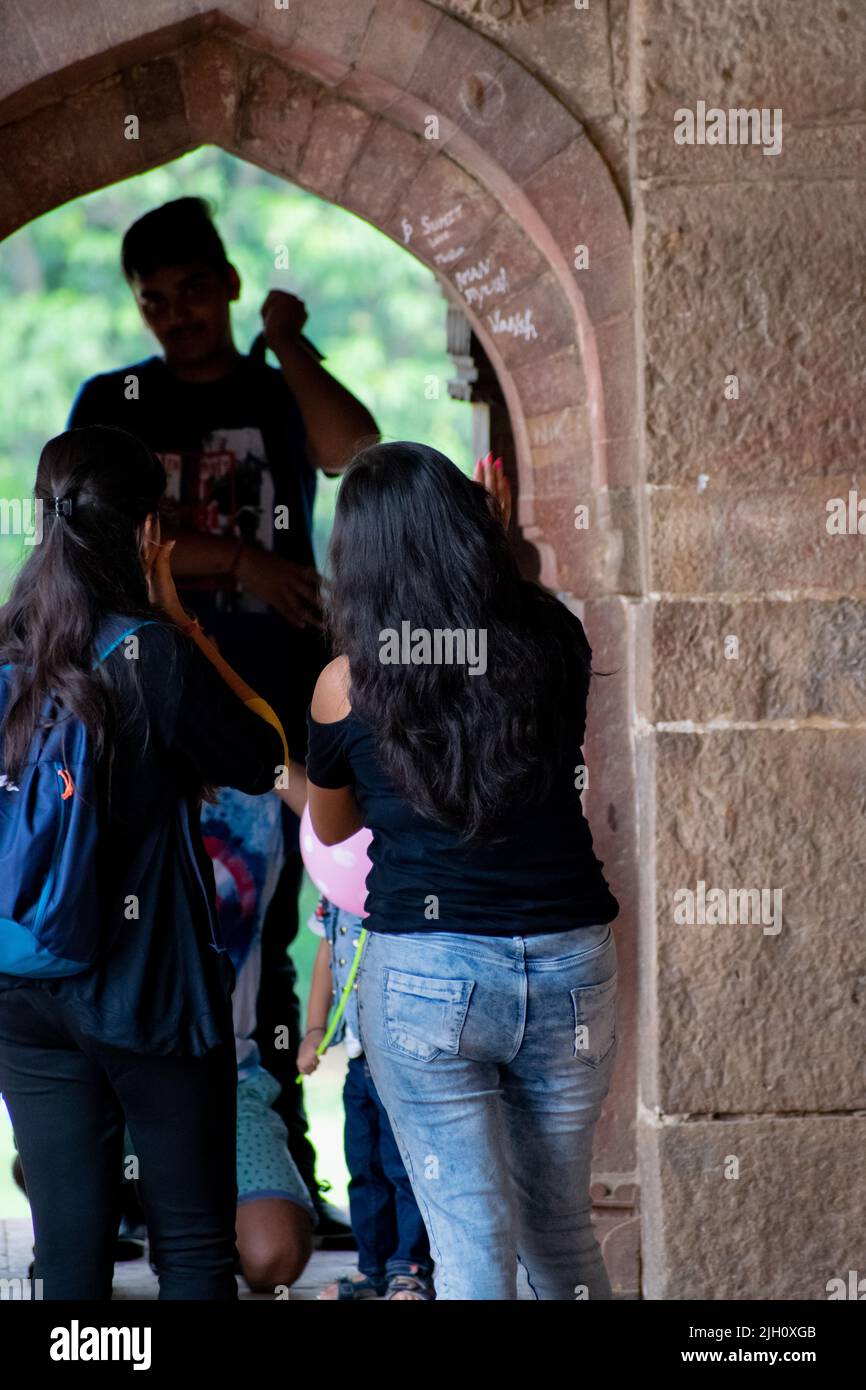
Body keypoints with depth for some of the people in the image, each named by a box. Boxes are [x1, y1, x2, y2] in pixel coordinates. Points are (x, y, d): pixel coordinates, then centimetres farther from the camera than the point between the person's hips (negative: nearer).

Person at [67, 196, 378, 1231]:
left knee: (262, 951, 3)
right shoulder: (113, 403, 9)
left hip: (271, 713, 0)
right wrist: (241, 561, -11)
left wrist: (287, 342, -5)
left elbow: (356, 452, -13)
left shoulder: (285, 398, 10)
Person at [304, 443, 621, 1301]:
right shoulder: (557, 641, 0)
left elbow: (331, 828, 14)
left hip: (425, 973, -3)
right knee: (561, 1232, 18)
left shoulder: (348, 684, -5)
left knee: (472, 1246, 0)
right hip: (570, 968, 3)